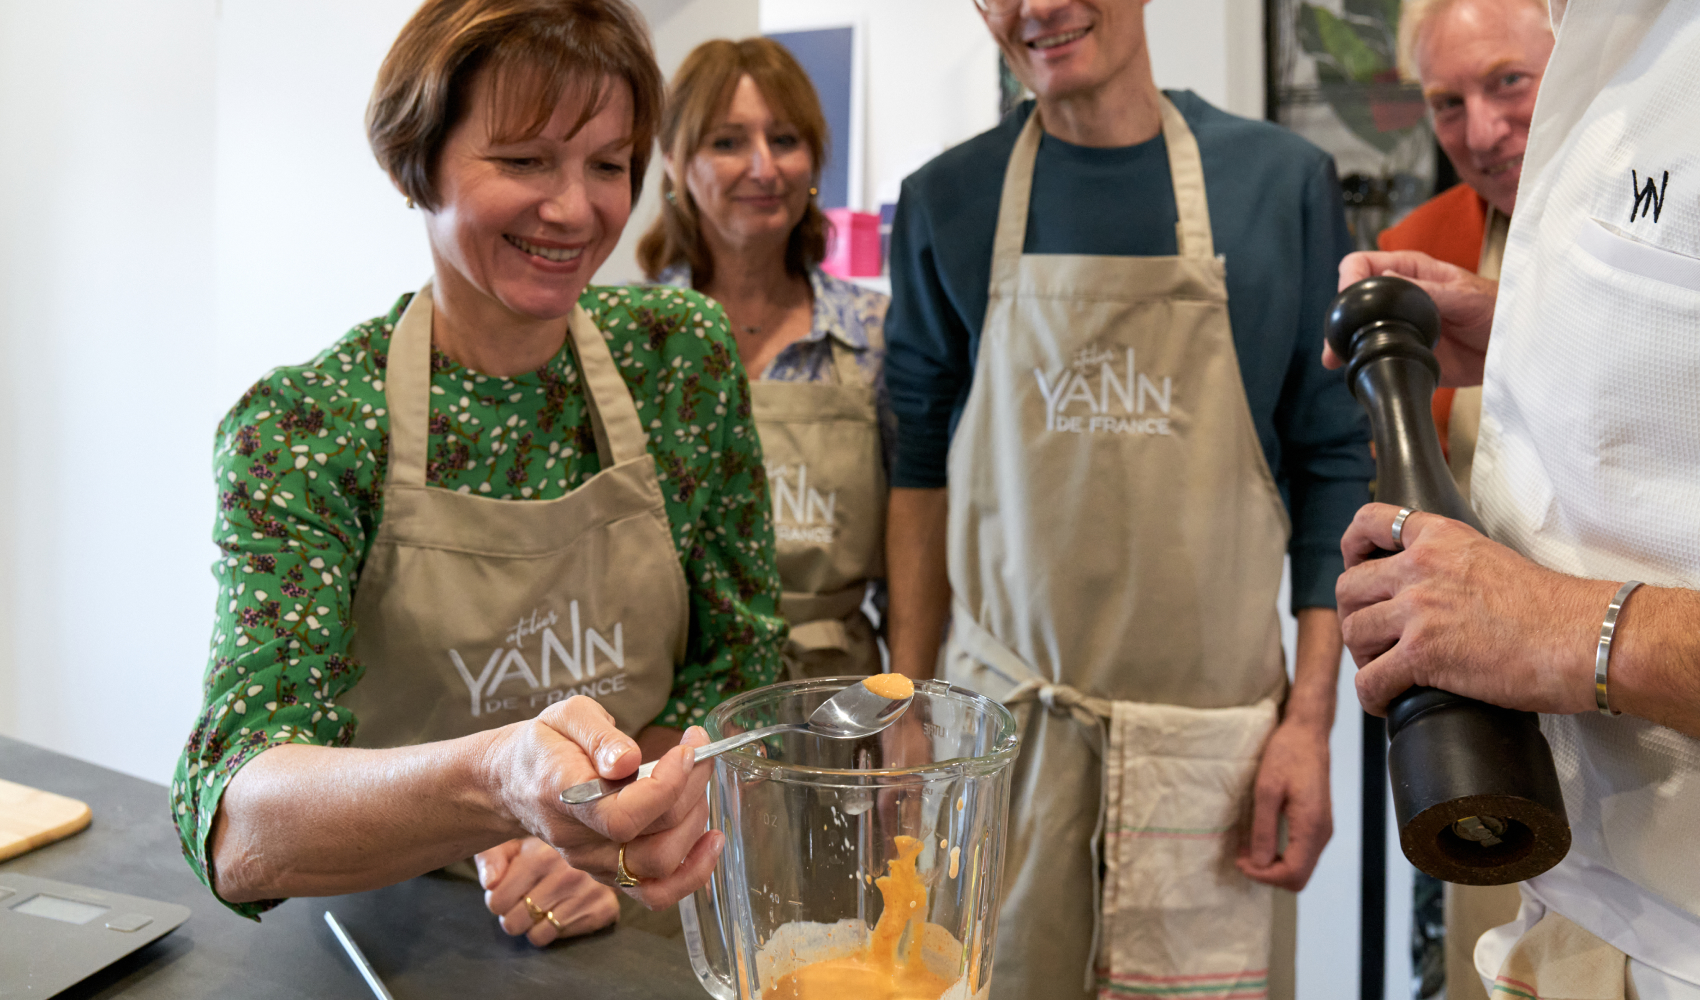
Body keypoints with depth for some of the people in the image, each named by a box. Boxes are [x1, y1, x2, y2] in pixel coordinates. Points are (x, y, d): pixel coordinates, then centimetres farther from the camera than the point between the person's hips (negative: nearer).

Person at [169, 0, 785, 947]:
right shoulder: (298, 428, -13)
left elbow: (741, 663, 2)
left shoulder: (686, 355, -5)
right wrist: (494, 783, -42)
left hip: (643, 926, 2)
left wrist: (603, 838, -14)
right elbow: (235, 834, -23)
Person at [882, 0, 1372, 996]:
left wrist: (1312, 716, -3)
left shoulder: (1284, 180, 1)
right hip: (1000, 716, 1)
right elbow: (921, 462, 7)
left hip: (1208, 727, 0)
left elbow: (1333, 464, 3)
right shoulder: (946, 202, 3)